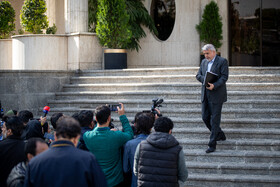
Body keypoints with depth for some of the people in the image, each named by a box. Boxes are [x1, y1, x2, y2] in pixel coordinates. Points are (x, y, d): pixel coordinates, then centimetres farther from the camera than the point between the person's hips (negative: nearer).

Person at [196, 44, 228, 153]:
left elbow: (224, 77, -12)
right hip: (205, 94, 7)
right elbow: (198, 75, 13)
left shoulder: (222, 61, -5)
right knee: (205, 117, 8)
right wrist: (205, 79, -9)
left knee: (214, 119, -5)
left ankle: (212, 144, -2)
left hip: (216, 95, -7)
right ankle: (220, 135, 29)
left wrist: (214, 85, -24)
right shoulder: (204, 62, 15)